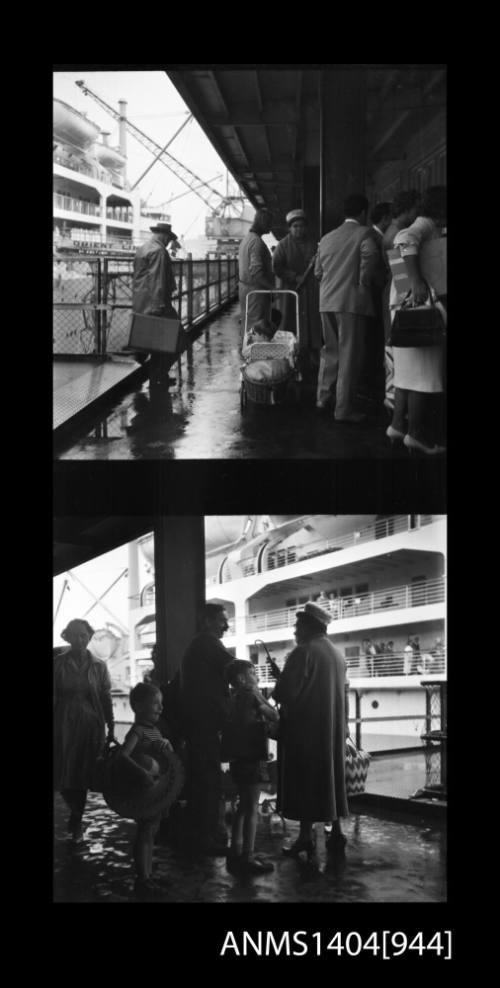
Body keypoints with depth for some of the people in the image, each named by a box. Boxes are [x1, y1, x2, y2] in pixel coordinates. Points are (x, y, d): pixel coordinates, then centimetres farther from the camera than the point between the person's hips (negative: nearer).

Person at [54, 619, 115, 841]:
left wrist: (111, 728, 2)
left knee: (83, 774, 4)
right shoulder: (58, 663, 0)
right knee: (64, 775, -3)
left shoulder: (98, 666, 4)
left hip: (90, 725, 1)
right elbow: (54, 696, -2)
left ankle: (76, 823, 16)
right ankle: (77, 816, 19)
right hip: (64, 725, -1)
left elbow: (106, 698, 5)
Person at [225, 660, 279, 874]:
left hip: (238, 758, 9)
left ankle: (236, 851, 21)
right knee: (252, 808, -5)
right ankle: (248, 858, -5)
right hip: (252, 757, -8)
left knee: (243, 805, 17)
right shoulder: (251, 694, -12)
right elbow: (274, 716, -9)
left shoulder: (234, 698, 11)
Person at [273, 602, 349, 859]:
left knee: (305, 780, -2)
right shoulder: (337, 654, 8)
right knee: (331, 777, 14)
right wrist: (343, 724, 20)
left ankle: (306, 837, -2)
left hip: (305, 728, -7)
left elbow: (284, 693, -17)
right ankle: (336, 831, 18)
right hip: (333, 729, 7)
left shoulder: (303, 652, -15)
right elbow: (343, 692, 13)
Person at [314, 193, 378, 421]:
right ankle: (344, 408, -1)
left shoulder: (327, 238, 15)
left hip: (327, 302, 6)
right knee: (349, 355, -2)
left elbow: (318, 272, 15)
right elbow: (369, 254, -24)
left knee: (330, 351, 19)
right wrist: (364, 281, -11)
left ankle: (324, 398, 24)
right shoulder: (363, 233, -4)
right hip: (352, 301, -6)